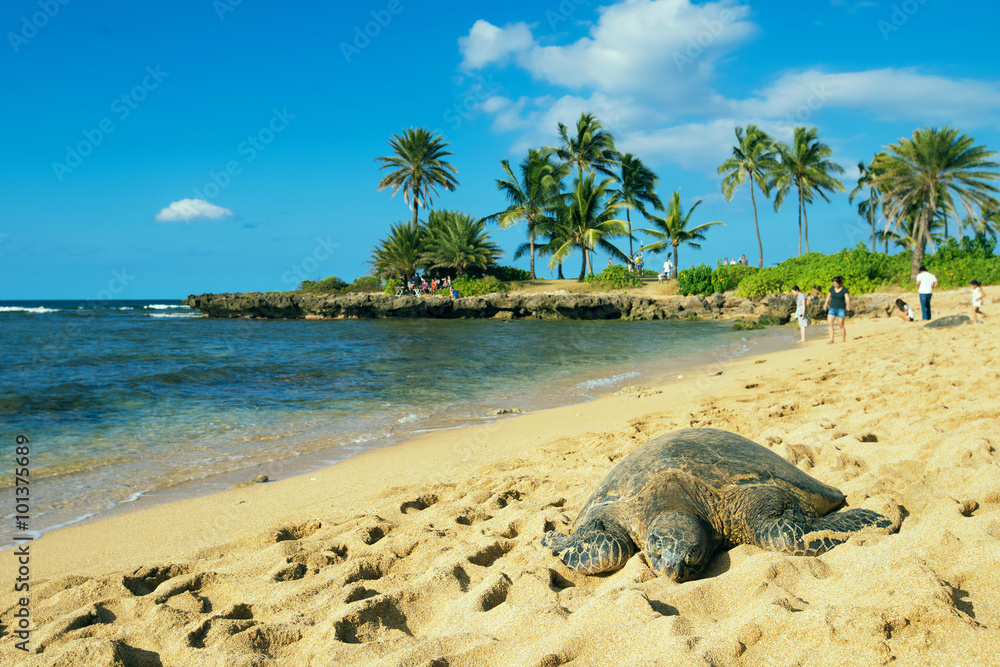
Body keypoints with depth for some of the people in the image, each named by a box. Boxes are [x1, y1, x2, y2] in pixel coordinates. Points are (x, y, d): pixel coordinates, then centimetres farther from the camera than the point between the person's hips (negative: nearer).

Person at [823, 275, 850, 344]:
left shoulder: (844, 290, -8)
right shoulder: (832, 289, 5)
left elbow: (847, 298, -19)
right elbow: (828, 297, 19)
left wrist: (848, 305, -37)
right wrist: (825, 304, 24)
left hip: (841, 309, -4)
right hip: (832, 308, 4)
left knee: (841, 325, -1)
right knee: (829, 323, -10)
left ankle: (843, 340, 10)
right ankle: (831, 339, -8)